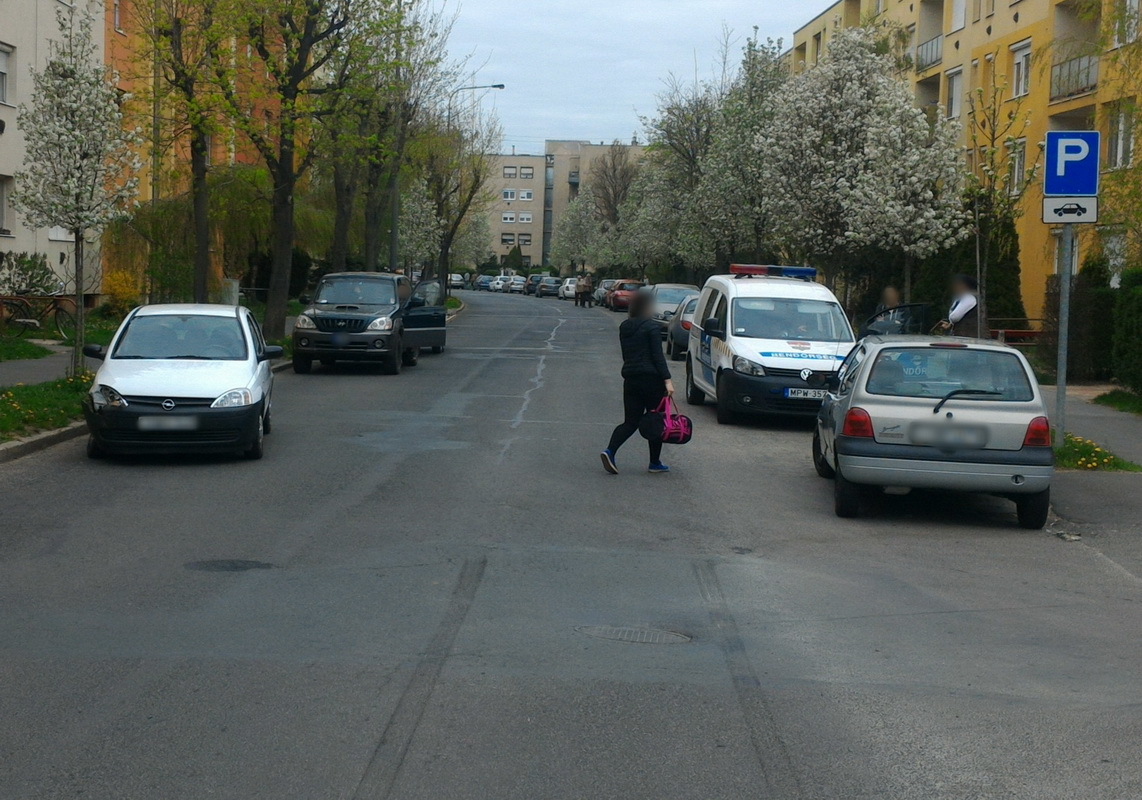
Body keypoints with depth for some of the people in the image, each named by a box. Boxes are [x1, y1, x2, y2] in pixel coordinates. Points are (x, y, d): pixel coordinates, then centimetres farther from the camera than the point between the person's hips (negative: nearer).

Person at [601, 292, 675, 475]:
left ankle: (610, 451, -15)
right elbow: (658, 356, -16)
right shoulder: (652, 327, -10)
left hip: (630, 379, 6)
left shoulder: (624, 328, 11)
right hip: (652, 379, -6)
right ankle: (655, 463, 12)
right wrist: (667, 380, -17)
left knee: (630, 422, 7)